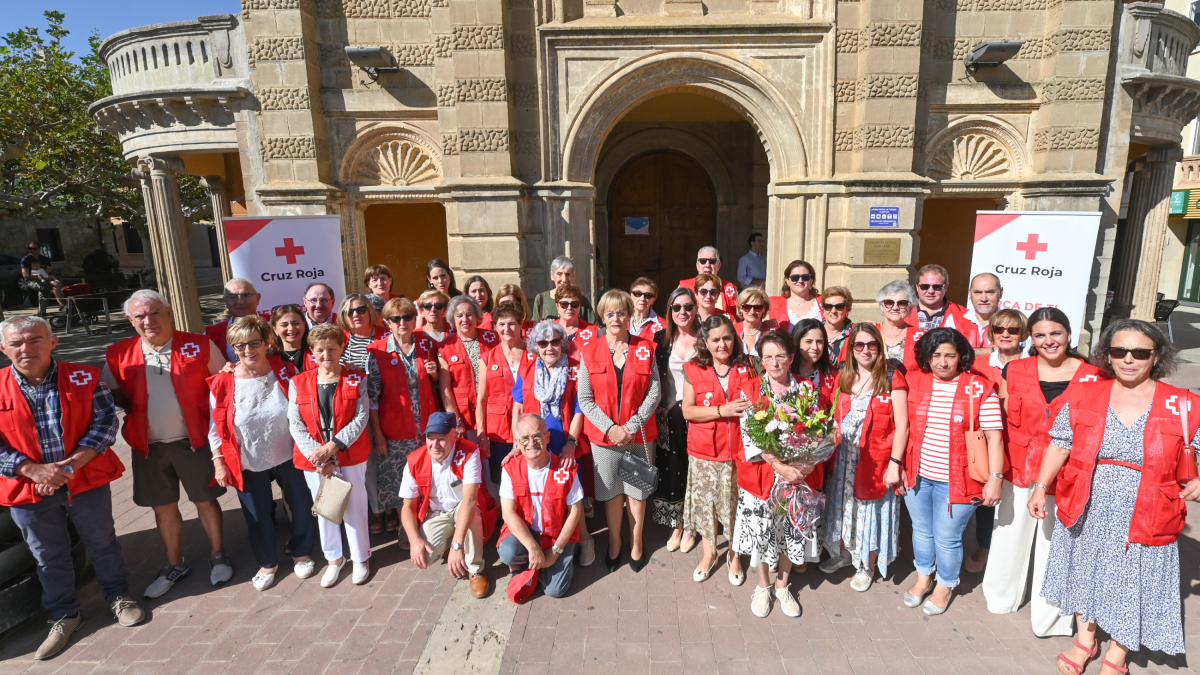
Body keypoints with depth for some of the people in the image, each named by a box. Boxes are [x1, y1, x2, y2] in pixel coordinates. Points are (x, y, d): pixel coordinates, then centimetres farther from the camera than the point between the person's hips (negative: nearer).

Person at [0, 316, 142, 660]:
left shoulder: (84, 378, -7)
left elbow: (105, 422, -10)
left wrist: (71, 465, -19)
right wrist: (34, 470, -18)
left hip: (88, 481, -1)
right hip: (28, 491, 1)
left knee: (103, 543, 15)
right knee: (50, 557, 17)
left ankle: (118, 596, 37)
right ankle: (64, 615, 36)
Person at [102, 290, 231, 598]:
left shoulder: (198, 345, -7)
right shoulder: (119, 354, 0)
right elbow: (110, 392, 12)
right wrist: (131, 410, -5)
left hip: (193, 441, -3)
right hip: (148, 446, 3)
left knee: (205, 500, 9)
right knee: (163, 506, 16)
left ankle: (218, 556, 30)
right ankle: (175, 565, 35)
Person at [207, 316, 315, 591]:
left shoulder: (286, 373, -10)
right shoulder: (222, 383, -11)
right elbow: (215, 428, -2)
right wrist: (218, 462, -3)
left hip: (289, 457, 1)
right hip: (249, 464, 0)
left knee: (301, 506, 13)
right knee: (258, 516, 14)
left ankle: (301, 553, 40)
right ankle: (267, 563, 39)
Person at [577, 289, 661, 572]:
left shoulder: (646, 349, 0)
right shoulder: (590, 352, -1)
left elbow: (654, 393, -3)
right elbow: (584, 399, -3)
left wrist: (632, 425, -12)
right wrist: (610, 427, -13)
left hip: (639, 435, 0)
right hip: (603, 435, 0)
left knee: (637, 489, 11)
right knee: (611, 491, 10)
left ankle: (636, 543, 31)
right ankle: (614, 542, 31)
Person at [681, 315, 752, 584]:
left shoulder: (746, 369, 1)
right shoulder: (693, 370, -2)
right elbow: (688, 411, -9)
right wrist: (723, 410, -18)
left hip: (738, 450, 0)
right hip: (704, 451, 0)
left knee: (736, 505, 9)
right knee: (705, 502, 12)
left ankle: (735, 556, 33)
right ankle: (709, 553, 35)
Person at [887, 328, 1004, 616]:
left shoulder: (979, 388, -10)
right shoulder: (914, 381, -2)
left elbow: (994, 435, -9)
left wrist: (995, 478, -14)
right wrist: (895, 464, 3)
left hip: (955, 480, -3)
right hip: (917, 475, 3)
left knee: (947, 538, 10)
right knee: (922, 531, 21)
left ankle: (945, 586, 37)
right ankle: (923, 578, 45)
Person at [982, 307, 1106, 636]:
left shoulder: (1093, 376, -5)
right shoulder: (1014, 371, -1)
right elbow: (1001, 423, 4)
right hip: (1019, 471, 2)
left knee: (1056, 544, 10)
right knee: (1010, 535, 16)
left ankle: (1050, 616, 31)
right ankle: (1003, 595, 38)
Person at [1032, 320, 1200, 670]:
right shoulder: (1085, 397, -4)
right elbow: (1060, 445, 0)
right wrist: (1040, 488, -1)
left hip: (1144, 522, -1)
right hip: (1087, 516, 1)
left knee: (1132, 586, 13)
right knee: (1086, 575, 19)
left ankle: (1115, 658, 37)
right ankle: (1085, 640, 43)